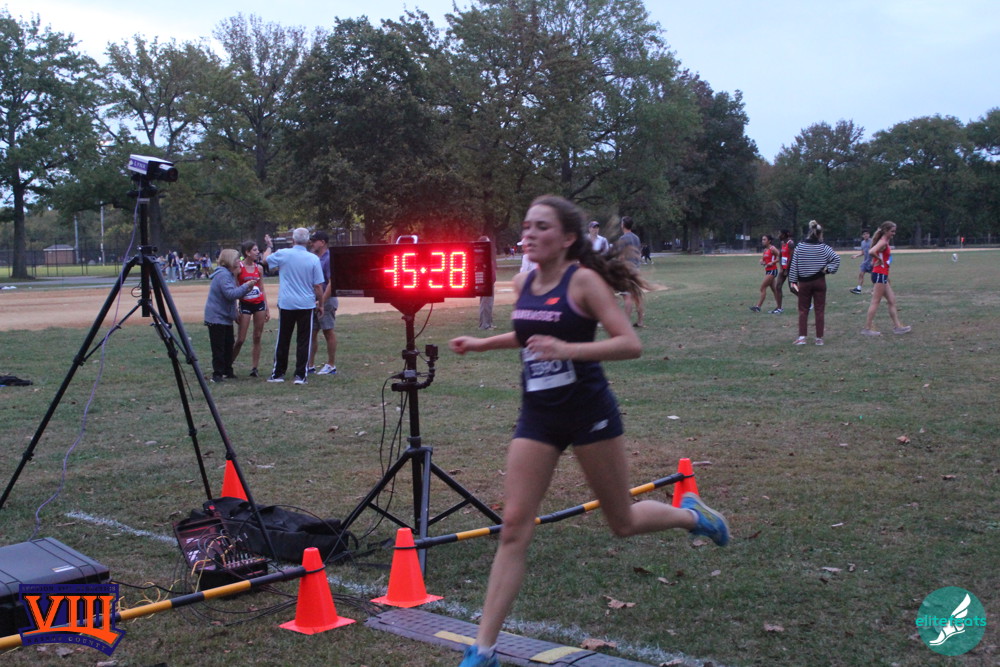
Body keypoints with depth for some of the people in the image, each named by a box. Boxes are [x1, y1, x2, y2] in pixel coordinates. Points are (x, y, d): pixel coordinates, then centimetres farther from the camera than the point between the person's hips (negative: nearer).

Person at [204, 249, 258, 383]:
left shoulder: (229, 274, 15)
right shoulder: (223, 275, -19)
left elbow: (236, 294, 20)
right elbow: (231, 294, -29)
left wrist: (247, 288, 5)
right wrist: (246, 285, -21)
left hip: (226, 317, 11)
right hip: (217, 317, -11)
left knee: (229, 345, 15)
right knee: (219, 347, -7)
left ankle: (227, 371, 24)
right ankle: (217, 374, -2)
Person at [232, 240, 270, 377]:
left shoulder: (258, 268, 8)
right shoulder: (238, 267, -6)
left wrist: (267, 308, 11)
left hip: (259, 304, 5)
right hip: (245, 305, -4)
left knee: (257, 337, 4)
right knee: (240, 339, -6)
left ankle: (254, 368, 10)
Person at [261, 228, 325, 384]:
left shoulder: (282, 254, -6)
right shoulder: (314, 259, -6)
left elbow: (265, 260, 15)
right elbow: (318, 285, -4)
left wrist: (269, 246, 32)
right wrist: (320, 304, 8)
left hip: (286, 304, 1)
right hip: (306, 305, 0)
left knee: (283, 340, 11)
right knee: (303, 341, 4)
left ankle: (278, 373, 17)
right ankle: (300, 375, 2)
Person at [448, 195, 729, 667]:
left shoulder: (583, 280, -14)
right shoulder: (523, 283, 4)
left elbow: (630, 344, -20)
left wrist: (568, 349, -31)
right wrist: (481, 343, 15)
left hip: (588, 413, -5)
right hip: (537, 417, 5)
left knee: (623, 522, 12)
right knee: (514, 528, -2)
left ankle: (690, 514, 44)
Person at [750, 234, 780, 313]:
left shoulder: (772, 249, -12)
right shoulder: (765, 250, 13)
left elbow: (779, 257, -16)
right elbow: (762, 260, 19)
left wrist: (772, 262, -23)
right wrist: (762, 262, -3)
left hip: (772, 271, -9)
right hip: (767, 271, 9)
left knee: (763, 287, -10)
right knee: (773, 289, 11)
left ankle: (758, 306, -9)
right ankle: (778, 307, 16)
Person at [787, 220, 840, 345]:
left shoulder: (800, 247, -3)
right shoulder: (823, 247, -6)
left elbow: (794, 265, -1)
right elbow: (836, 258, -13)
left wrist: (793, 281, 3)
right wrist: (828, 269, -3)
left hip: (804, 282, 1)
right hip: (819, 282, -1)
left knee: (803, 310, 8)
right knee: (820, 310, 6)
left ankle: (802, 337, -1)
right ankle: (819, 338, 8)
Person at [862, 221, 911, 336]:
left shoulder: (885, 242, 14)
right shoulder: (883, 242, -15)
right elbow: (871, 252, -33)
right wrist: (880, 260, -17)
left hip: (883, 276, 10)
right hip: (880, 275, -10)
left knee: (892, 301, 13)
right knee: (875, 302, -6)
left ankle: (897, 326, 18)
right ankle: (867, 329, -3)